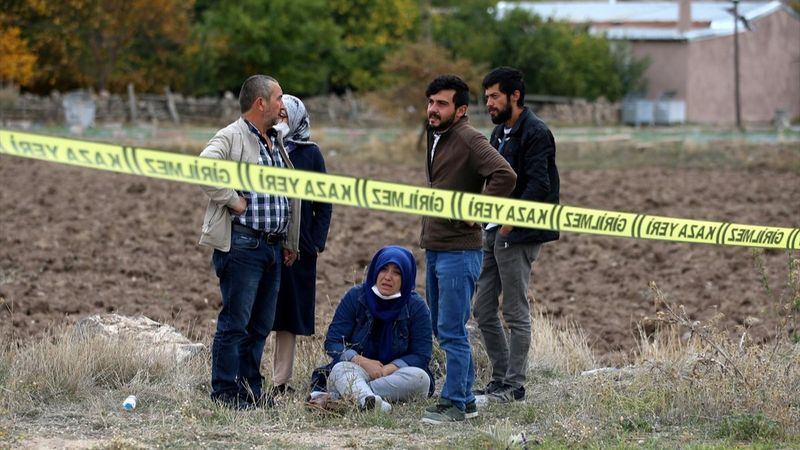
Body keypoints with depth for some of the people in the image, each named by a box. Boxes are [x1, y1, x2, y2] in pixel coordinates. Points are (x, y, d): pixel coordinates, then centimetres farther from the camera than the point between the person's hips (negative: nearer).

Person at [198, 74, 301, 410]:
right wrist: (232, 200, -19)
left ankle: (251, 390, 18)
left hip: (273, 246, 8)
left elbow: (289, 196, 27)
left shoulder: (276, 143, 19)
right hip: (242, 243, -8)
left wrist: (290, 242, 24)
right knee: (235, 321, -6)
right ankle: (225, 392, -1)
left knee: (261, 325, 11)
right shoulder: (232, 137, -9)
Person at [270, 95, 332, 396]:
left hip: (297, 246, 0)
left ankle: (281, 382, 10)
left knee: (289, 315, 5)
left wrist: (317, 242, -2)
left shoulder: (310, 154, 4)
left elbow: (323, 202, 7)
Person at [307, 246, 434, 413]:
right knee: (340, 369, -31)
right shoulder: (356, 297, 0)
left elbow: (421, 355, -6)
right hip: (359, 370, 0)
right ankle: (368, 400, -67)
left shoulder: (416, 306, -3)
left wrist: (388, 369, -23)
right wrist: (363, 362, -20)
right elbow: (332, 342, -3)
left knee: (420, 378, -32)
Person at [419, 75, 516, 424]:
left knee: (452, 331, -7)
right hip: (434, 248, 10)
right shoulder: (435, 138, 14)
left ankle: (453, 403, -2)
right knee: (444, 329, 14)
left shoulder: (469, 140, -15)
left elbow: (504, 175, -28)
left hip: (459, 250, -10)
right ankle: (465, 399, 22)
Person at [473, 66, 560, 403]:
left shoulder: (535, 133, -12)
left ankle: (513, 385, 3)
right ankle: (501, 379, 19)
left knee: (515, 313, -3)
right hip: (495, 231, 10)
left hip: (519, 235, -10)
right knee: (483, 310, 10)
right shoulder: (500, 133, 17)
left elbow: (539, 185, -21)